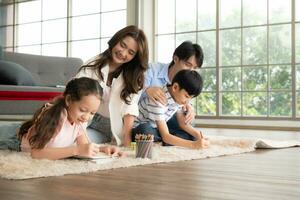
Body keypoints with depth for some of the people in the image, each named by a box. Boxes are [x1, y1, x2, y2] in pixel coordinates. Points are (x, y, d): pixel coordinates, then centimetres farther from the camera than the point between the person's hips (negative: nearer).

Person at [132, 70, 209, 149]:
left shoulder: (178, 97, -8)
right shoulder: (158, 100, -32)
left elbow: (182, 123, 4)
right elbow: (165, 137, -35)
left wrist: (197, 134, -17)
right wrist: (194, 145, -43)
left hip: (155, 130, 8)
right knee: (146, 129, -41)